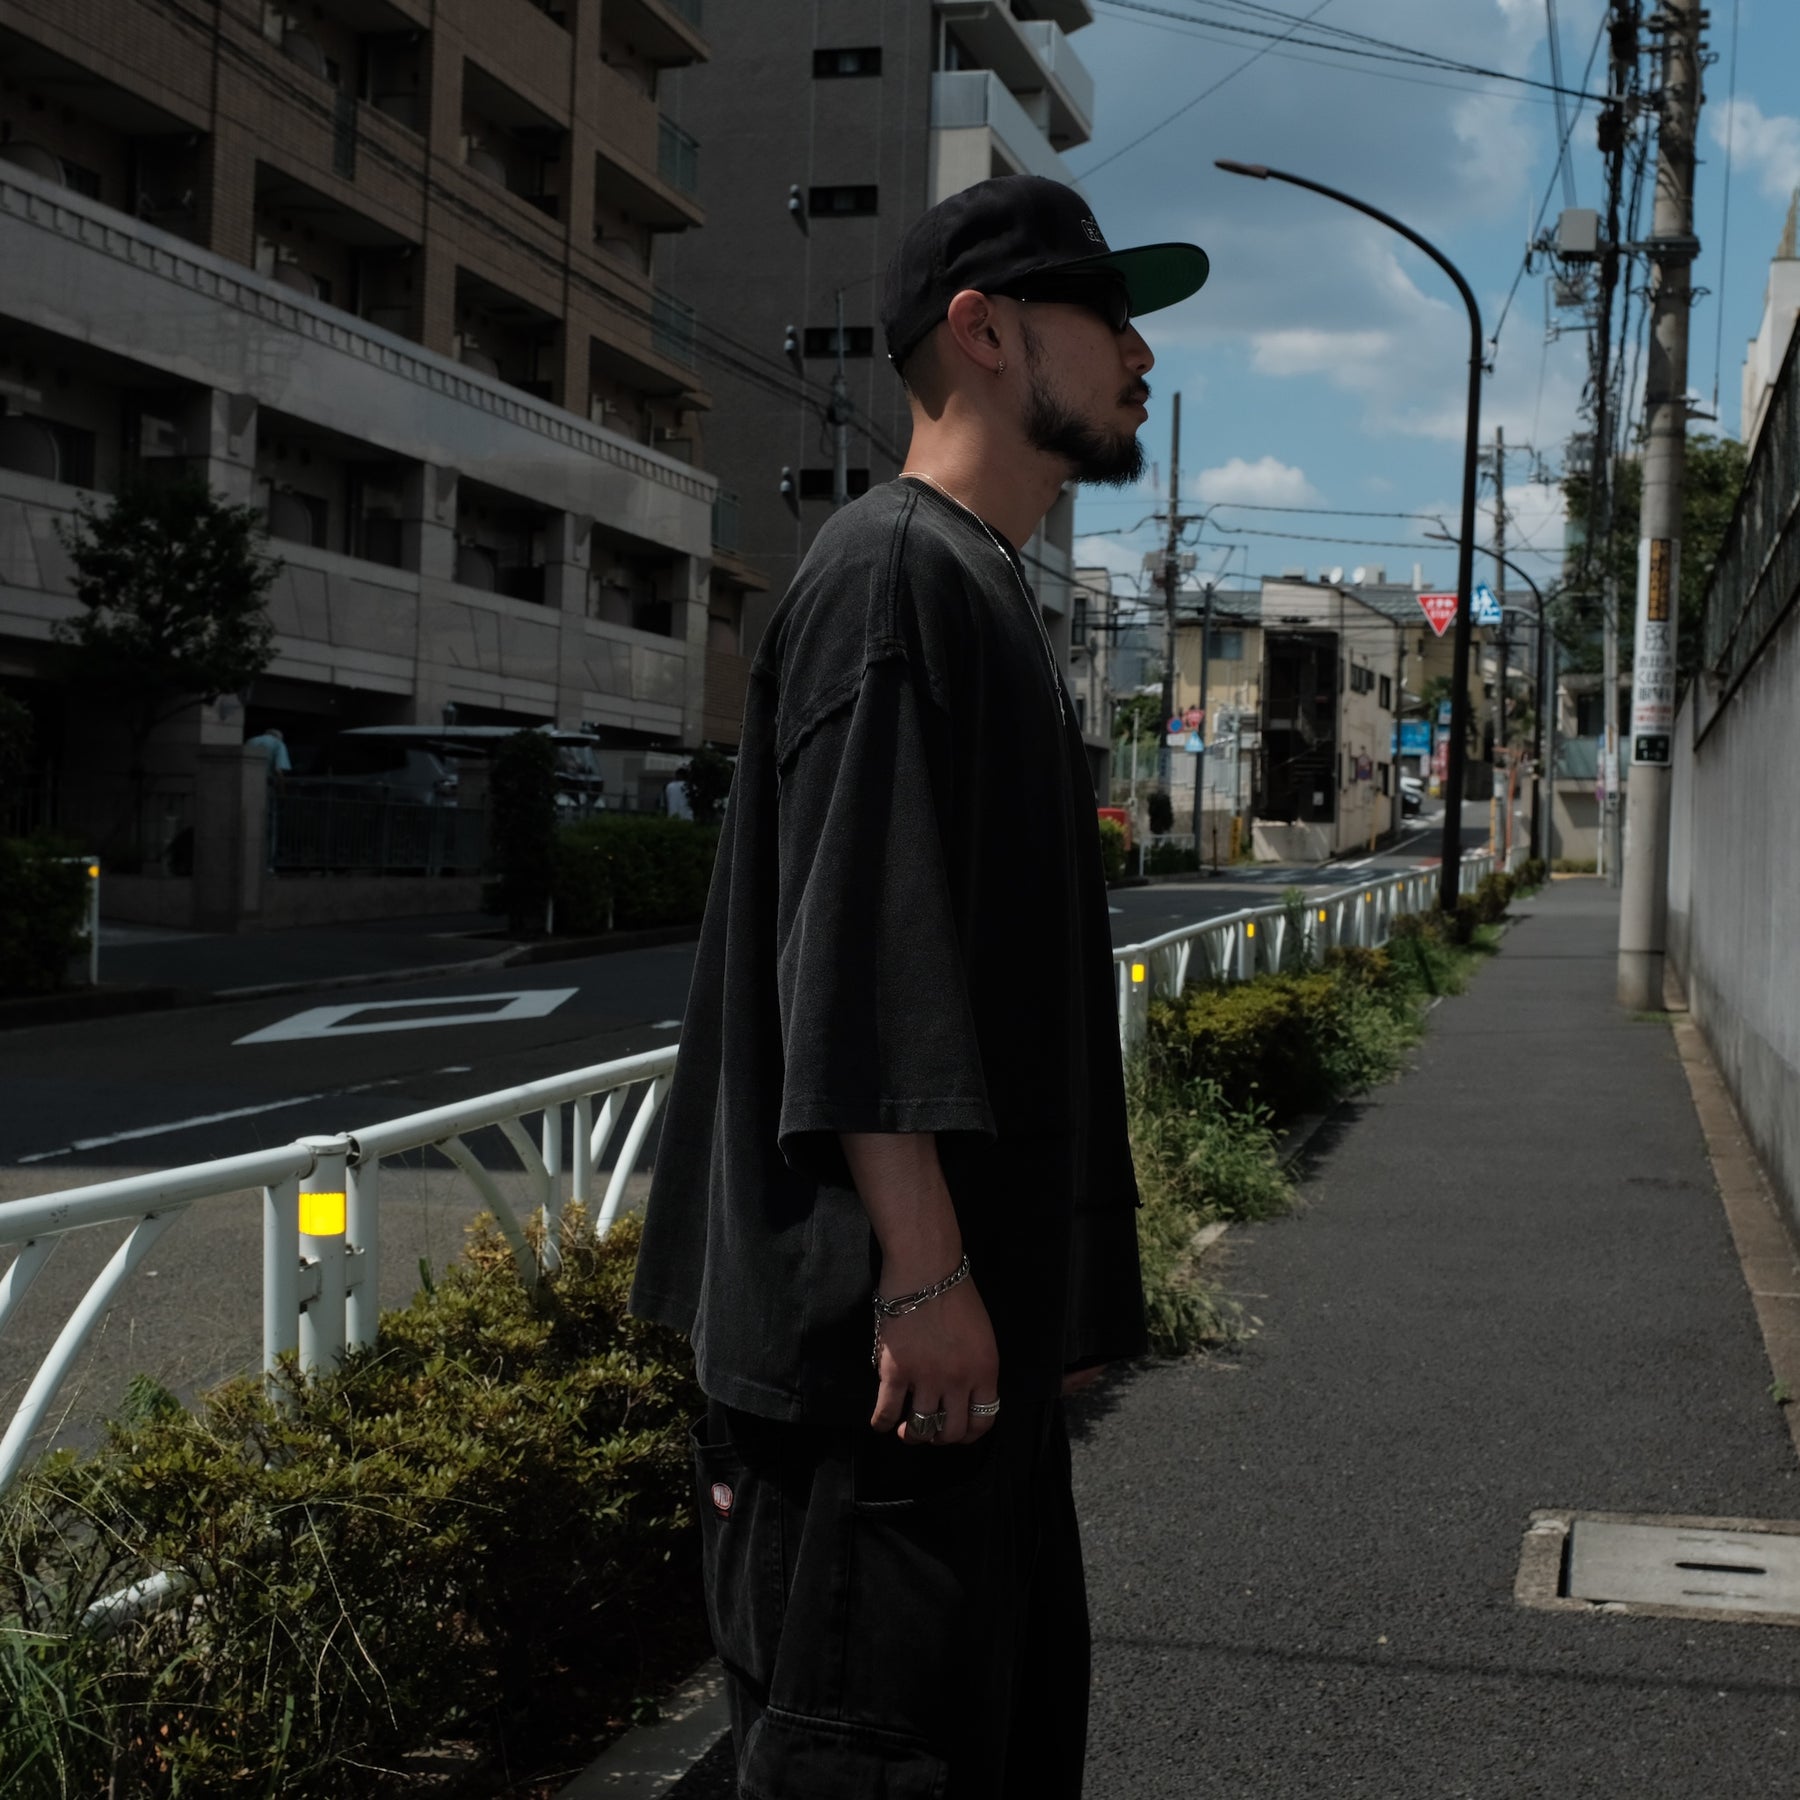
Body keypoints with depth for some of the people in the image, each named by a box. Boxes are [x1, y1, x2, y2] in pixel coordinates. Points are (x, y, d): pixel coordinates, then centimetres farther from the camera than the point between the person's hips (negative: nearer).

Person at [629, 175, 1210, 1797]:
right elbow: (854, 965, -22)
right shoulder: (896, 573, -12)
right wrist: (926, 1276, -24)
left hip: (979, 1312, 11)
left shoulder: (984, 589, 20)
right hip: (890, 1334, -11)